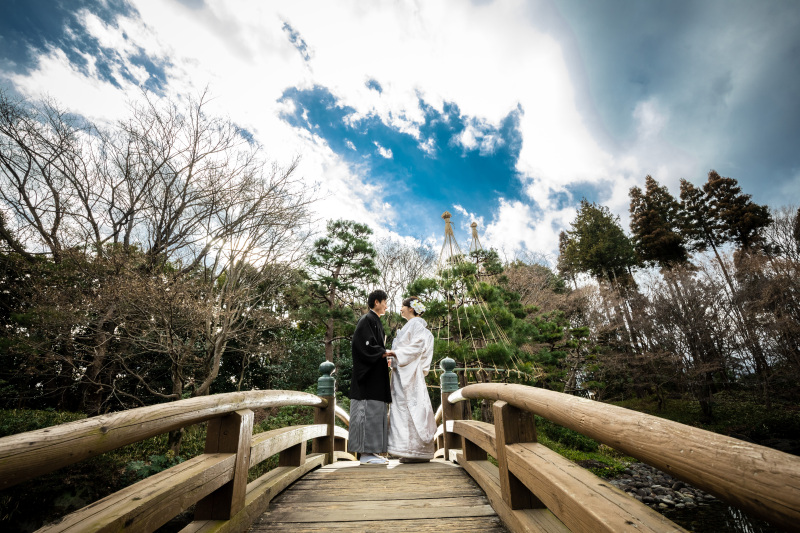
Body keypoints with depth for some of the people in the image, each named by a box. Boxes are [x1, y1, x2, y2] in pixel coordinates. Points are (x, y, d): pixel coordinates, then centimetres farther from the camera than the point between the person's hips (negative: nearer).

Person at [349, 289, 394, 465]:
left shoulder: (375, 321, 19)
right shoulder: (366, 320, -11)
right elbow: (365, 347, -20)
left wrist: (386, 354, 9)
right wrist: (385, 352, -15)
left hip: (376, 376, 10)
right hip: (368, 376, -10)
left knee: (376, 412, 10)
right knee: (368, 411, -6)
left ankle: (371, 451, 16)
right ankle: (365, 453, 0)